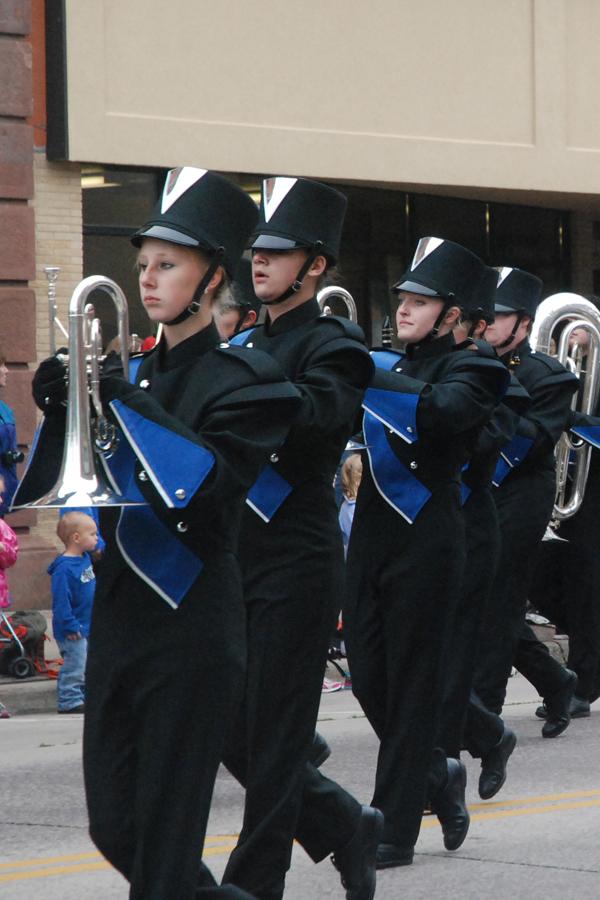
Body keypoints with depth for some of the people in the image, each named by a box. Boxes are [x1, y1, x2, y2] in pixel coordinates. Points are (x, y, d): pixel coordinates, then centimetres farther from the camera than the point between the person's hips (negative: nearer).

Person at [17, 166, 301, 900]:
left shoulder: (240, 378, -7)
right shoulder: (136, 373, 13)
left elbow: (211, 486, -21)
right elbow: (56, 486, 12)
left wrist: (128, 404, -24)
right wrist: (59, 411, -6)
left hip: (191, 627, -7)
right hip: (119, 619, 7)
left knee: (164, 835, -4)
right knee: (113, 827, 9)